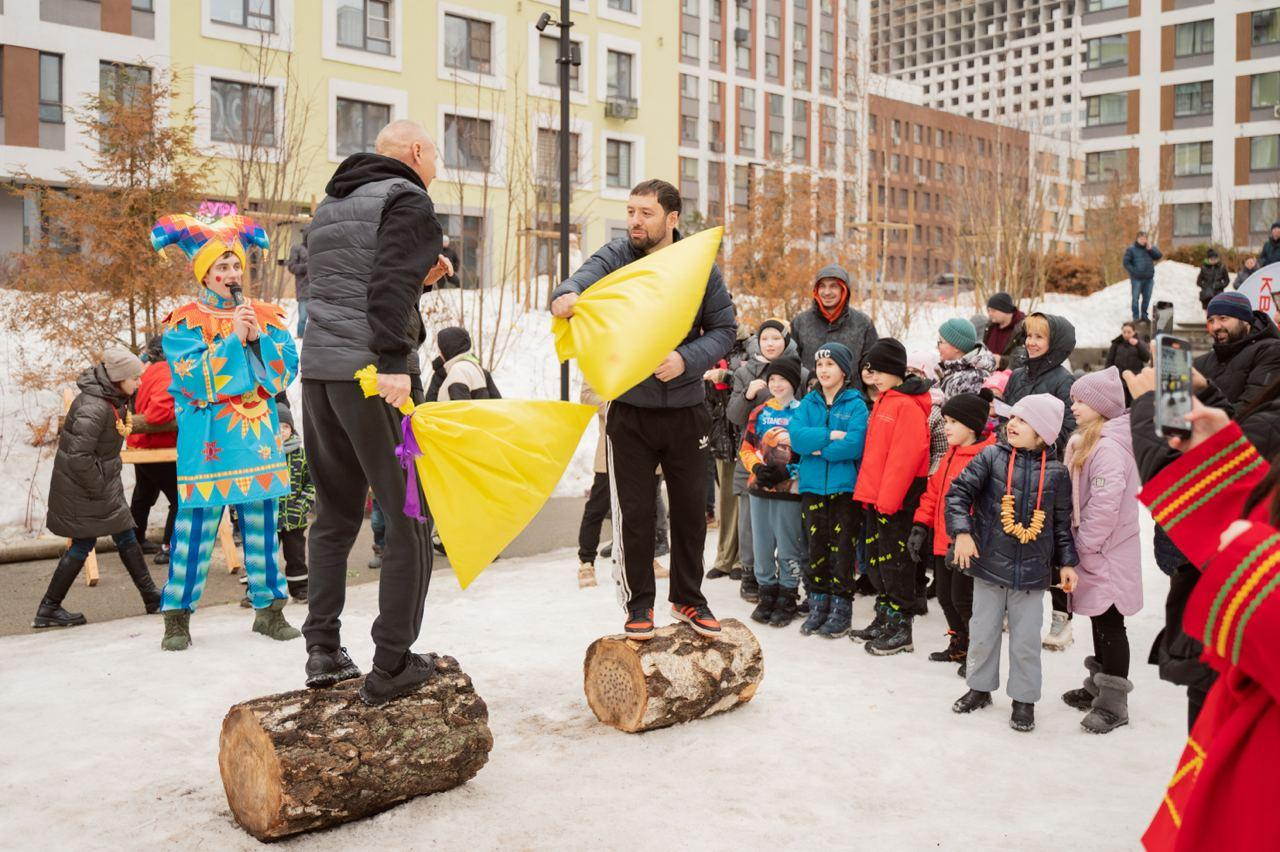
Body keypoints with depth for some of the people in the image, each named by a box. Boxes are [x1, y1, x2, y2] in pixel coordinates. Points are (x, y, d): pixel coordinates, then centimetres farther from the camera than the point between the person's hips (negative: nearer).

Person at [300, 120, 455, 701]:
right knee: (410, 519, -2)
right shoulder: (406, 199, -2)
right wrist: (393, 363, -25)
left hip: (318, 370, 8)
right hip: (373, 375, -8)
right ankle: (390, 668, -1)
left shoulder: (330, 205, 24)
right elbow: (390, 285, -17)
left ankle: (323, 652, 15)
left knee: (335, 515, 16)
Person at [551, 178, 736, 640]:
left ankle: (688, 598, 29)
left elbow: (724, 328, -3)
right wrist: (566, 295, -49)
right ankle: (638, 602, 22)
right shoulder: (615, 255, -5)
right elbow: (585, 277, -25)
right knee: (634, 511, 5)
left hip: (685, 407, 1)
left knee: (690, 508, 12)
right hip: (629, 408, -1)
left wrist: (686, 360, -21)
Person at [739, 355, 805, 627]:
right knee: (762, 545, 10)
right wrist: (757, 467, -7)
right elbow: (746, 448, 11)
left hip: (789, 490, -4)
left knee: (788, 547, 2)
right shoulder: (760, 412, 10)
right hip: (760, 488, 4)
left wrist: (786, 472, -17)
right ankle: (767, 594, 22)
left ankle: (787, 598, 14)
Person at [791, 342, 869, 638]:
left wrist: (817, 447, -10)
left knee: (842, 549, 1)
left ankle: (841, 607, 12)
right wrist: (831, 435, -14)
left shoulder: (856, 404, -2)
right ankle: (818, 605, 19)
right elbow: (797, 437, -6)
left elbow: (855, 444, -16)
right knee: (816, 548, 8)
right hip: (812, 486, 3)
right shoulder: (808, 403, 10)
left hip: (845, 487, -3)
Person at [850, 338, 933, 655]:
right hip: (877, 497, 10)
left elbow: (905, 456, -21)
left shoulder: (908, 405, -14)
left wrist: (887, 498, -21)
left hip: (897, 498, -9)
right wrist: (867, 491, 16)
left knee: (895, 560, -3)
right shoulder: (884, 401, 15)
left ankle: (900, 629, 6)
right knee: (877, 558, 15)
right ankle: (883, 620, 26)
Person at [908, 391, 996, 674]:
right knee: (945, 596, 17)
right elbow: (934, 490, 17)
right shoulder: (952, 454, 13)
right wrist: (921, 525, 10)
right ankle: (960, 645, 35)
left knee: (962, 598, -3)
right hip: (942, 542, 9)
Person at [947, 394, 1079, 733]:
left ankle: (1024, 699, 23)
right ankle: (980, 688, 31)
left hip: (1033, 573, 0)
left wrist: (1066, 562, 4)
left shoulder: (1056, 473, -1)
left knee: (1026, 641, 6)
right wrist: (962, 531, -19)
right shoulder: (991, 457, -4)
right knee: (983, 633, 12)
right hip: (989, 565, 1)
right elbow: (959, 492, -7)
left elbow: (1062, 524, 7)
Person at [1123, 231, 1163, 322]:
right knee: (1136, 298, -2)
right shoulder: (1131, 249, -2)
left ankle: (1144, 315, 19)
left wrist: (1150, 249, -11)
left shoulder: (1150, 247, 11)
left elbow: (1159, 256, 2)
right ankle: (1136, 316, 6)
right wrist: (1134, 272, -14)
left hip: (1149, 279, 4)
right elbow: (1126, 262, -7)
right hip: (1136, 279, -4)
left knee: (1147, 298, 8)